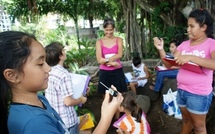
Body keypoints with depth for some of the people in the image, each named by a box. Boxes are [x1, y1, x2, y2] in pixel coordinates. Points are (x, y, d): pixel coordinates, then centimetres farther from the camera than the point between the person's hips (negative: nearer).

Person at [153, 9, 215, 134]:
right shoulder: (184, 44, 5)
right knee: (186, 120, 24)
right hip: (181, 91, 5)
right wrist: (161, 49, -11)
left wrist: (191, 57, -33)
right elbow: (169, 65, 3)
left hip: (199, 94, -5)